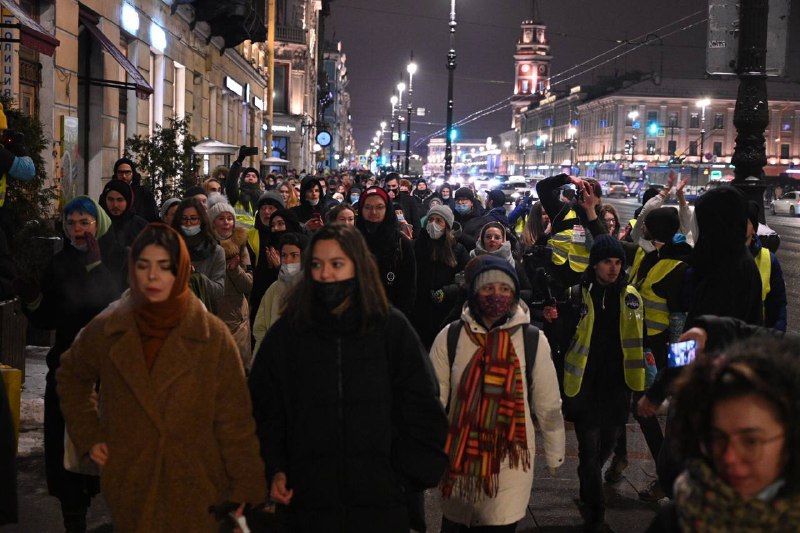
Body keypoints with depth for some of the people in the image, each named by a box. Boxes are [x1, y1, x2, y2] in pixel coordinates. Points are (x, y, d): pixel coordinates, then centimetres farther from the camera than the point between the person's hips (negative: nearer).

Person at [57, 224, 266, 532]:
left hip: (196, 489, -2)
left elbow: (235, 420, -7)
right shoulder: (106, 329, -1)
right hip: (129, 487, 2)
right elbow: (71, 376, 18)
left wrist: (246, 489, -10)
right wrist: (88, 436, 9)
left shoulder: (213, 335, -7)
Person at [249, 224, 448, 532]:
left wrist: (412, 474, -2)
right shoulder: (286, 333, 5)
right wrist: (275, 470, -2)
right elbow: (265, 409, 8)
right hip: (307, 498, 1)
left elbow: (422, 408, 3)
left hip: (381, 497, -1)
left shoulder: (393, 328, 2)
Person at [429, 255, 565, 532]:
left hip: (510, 462, -1)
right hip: (460, 457, 1)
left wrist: (555, 455, 10)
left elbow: (548, 406, 2)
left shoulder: (533, 341, -7)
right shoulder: (450, 337, -6)